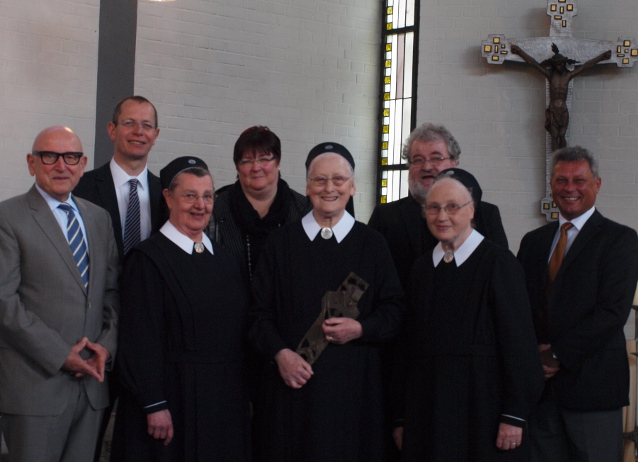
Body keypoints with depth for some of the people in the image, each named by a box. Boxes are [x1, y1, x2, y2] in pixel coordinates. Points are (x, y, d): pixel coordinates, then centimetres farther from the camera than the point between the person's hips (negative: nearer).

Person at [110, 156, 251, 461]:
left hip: (226, 401, 6)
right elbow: (141, 341, -12)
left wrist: (242, 397, 9)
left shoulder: (226, 261, 12)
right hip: (174, 399, -6)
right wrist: (154, 406, -17)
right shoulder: (148, 259, -7)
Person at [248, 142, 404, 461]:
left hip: (352, 381, 0)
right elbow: (260, 311, 4)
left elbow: (393, 309, 6)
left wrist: (360, 328, -12)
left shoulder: (372, 244, 7)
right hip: (292, 379, 0)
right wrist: (280, 353, -11)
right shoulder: (281, 241, 6)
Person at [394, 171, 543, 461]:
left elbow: (518, 340, -8)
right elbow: (408, 347, 12)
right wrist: (403, 418, 9)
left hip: (482, 406, -4)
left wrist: (514, 415, -13)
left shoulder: (497, 262, -5)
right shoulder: (422, 269, 10)